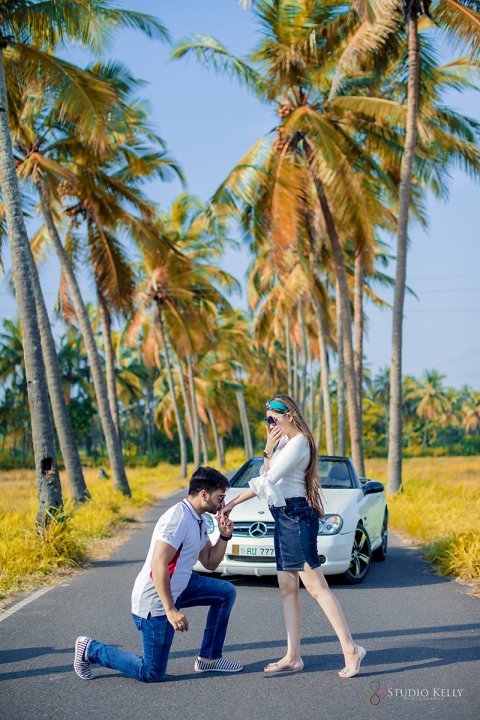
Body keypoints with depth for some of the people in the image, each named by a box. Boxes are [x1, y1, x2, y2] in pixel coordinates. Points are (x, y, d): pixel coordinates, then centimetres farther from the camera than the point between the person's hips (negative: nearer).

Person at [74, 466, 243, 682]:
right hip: (155, 600, -10)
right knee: (151, 673, -3)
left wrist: (224, 536, 0)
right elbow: (158, 565, -30)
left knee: (226, 592, 8)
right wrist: (171, 610, -31)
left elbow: (210, 563, 16)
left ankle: (209, 658, 15)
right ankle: (91, 650, 10)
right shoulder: (178, 518, -24)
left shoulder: (199, 522, 7)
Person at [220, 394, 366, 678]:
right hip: (284, 519, 10)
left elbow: (267, 480, -18)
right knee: (288, 587, 8)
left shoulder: (298, 442, -13)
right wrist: (268, 450, -1)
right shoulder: (284, 441, 18)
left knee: (316, 585, -11)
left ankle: (351, 649, -10)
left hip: (296, 516, -10)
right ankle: (293, 657, 11)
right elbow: (266, 478, 14)